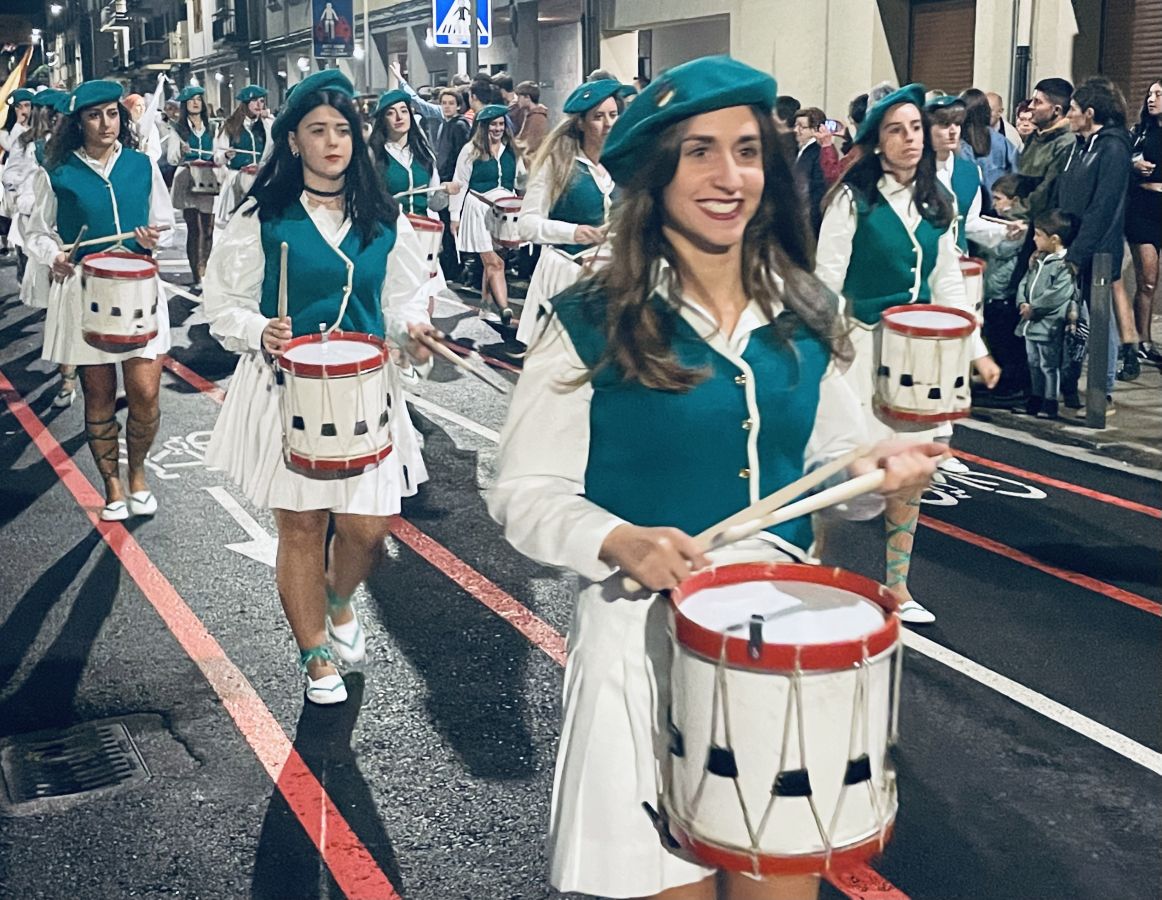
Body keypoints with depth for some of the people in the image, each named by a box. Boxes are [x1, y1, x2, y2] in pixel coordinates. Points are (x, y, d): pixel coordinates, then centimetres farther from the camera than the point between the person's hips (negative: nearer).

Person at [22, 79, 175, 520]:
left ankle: (137, 471, 20)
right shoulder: (56, 174, 0)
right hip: (84, 291, -1)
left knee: (145, 392, -6)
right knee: (99, 396, 7)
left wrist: (153, 239, -11)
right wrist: (54, 257, -15)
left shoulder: (143, 166, 4)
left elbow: (166, 227, 11)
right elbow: (38, 234, 6)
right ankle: (112, 484, 24)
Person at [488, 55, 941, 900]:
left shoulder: (805, 316, 3)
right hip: (647, 632, -4)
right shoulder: (591, 326, -10)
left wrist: (872, 471, -9)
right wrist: (620, 542, -25)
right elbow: (525, 492, -8)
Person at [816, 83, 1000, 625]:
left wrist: (976, 349, 7)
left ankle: (896, 585, 19)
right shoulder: (853, 198, -8)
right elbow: (828, 283, -8)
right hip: (864, 346, -5)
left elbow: (948, 283, 13)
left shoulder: (937, 201, 9)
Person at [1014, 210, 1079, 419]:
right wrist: (1022, 303, -4)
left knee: (1049, 365, 0)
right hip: (1031, 323, 9)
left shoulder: (1065, 266, -17)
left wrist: (1034, 308, -19)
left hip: (1049, 326, -9)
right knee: (1034, 364, 19)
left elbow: (1057, 295, -24)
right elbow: (1024, 282, 13)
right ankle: (1036, 399, 31)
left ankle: (1051, 402, 9)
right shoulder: (1038, 260, 11)